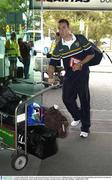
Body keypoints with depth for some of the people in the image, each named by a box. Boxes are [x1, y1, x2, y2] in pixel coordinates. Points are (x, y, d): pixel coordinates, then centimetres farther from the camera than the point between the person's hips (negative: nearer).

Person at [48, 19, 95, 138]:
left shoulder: (81, 39, -8)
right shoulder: (59, 47, 0)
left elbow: (91, 54, -3)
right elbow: (53, 63, 0)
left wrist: (81, 63, -18)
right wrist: (51, 77, -15)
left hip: (82, 75, -3)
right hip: (69, 76, 4)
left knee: (84, 101, -1)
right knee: (67, 99, 5)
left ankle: (85, 128, 11)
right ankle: (77, 117, 35)